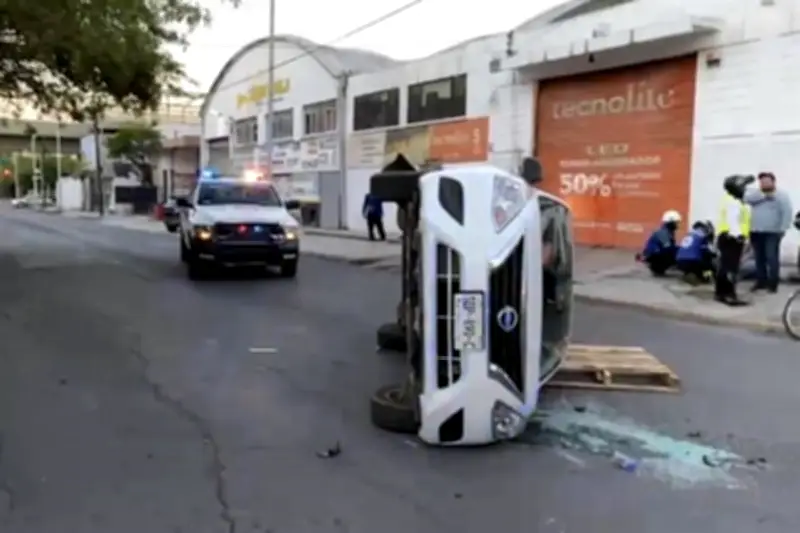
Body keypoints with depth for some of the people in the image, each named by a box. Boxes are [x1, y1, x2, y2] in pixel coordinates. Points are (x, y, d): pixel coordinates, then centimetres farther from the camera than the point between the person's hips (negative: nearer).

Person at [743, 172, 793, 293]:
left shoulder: (781, 195, 0)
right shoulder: (754, 192, 10)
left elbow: (787, 213, -7)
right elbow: (747, 198, -14)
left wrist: (783, 229, -15)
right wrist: (764, 195, -18)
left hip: (772, 233, -4)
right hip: (756, 232, 4)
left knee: (772, 258, -9)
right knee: (759, 258, 9)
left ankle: (773, 283, -3)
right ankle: (761, 282, 17)